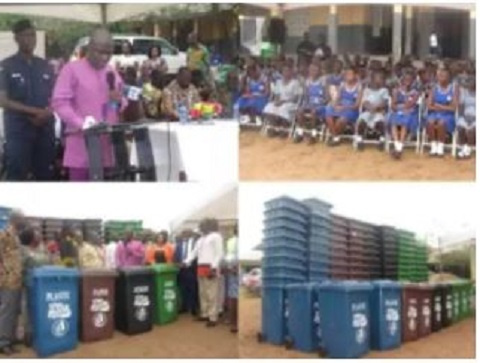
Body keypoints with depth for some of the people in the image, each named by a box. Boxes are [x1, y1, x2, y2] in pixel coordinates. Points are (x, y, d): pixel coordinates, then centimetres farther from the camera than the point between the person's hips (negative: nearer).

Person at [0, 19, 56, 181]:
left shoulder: (45, 66, 13)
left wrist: (46, 113, -8)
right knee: (17, 176, -7)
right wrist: (34, 111, -16)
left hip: (45, 129, 4)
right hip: (18, 130, -4)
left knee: (46, 175, 5)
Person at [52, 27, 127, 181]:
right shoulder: (72, 69, -2)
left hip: (108, 144, 5)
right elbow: (60, 102, -10)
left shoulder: (113, 74, 17)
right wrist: (80, 123, -23)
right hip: (82, 145, -5)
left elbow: (123, 106, 24)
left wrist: (119, 102, -2)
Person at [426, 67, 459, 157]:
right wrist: (445, 107, -9)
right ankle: (433, 147, -24)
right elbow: (430, 106, 2)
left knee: (441, 122, -35)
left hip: (448, 115, -3)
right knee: (430, 122, -32)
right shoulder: (434, 88, 8)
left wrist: (438, 106, -8)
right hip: (434, 114, 3)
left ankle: (440, 148, -25)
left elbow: (453, 108, -7)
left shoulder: (454, 88, -1)